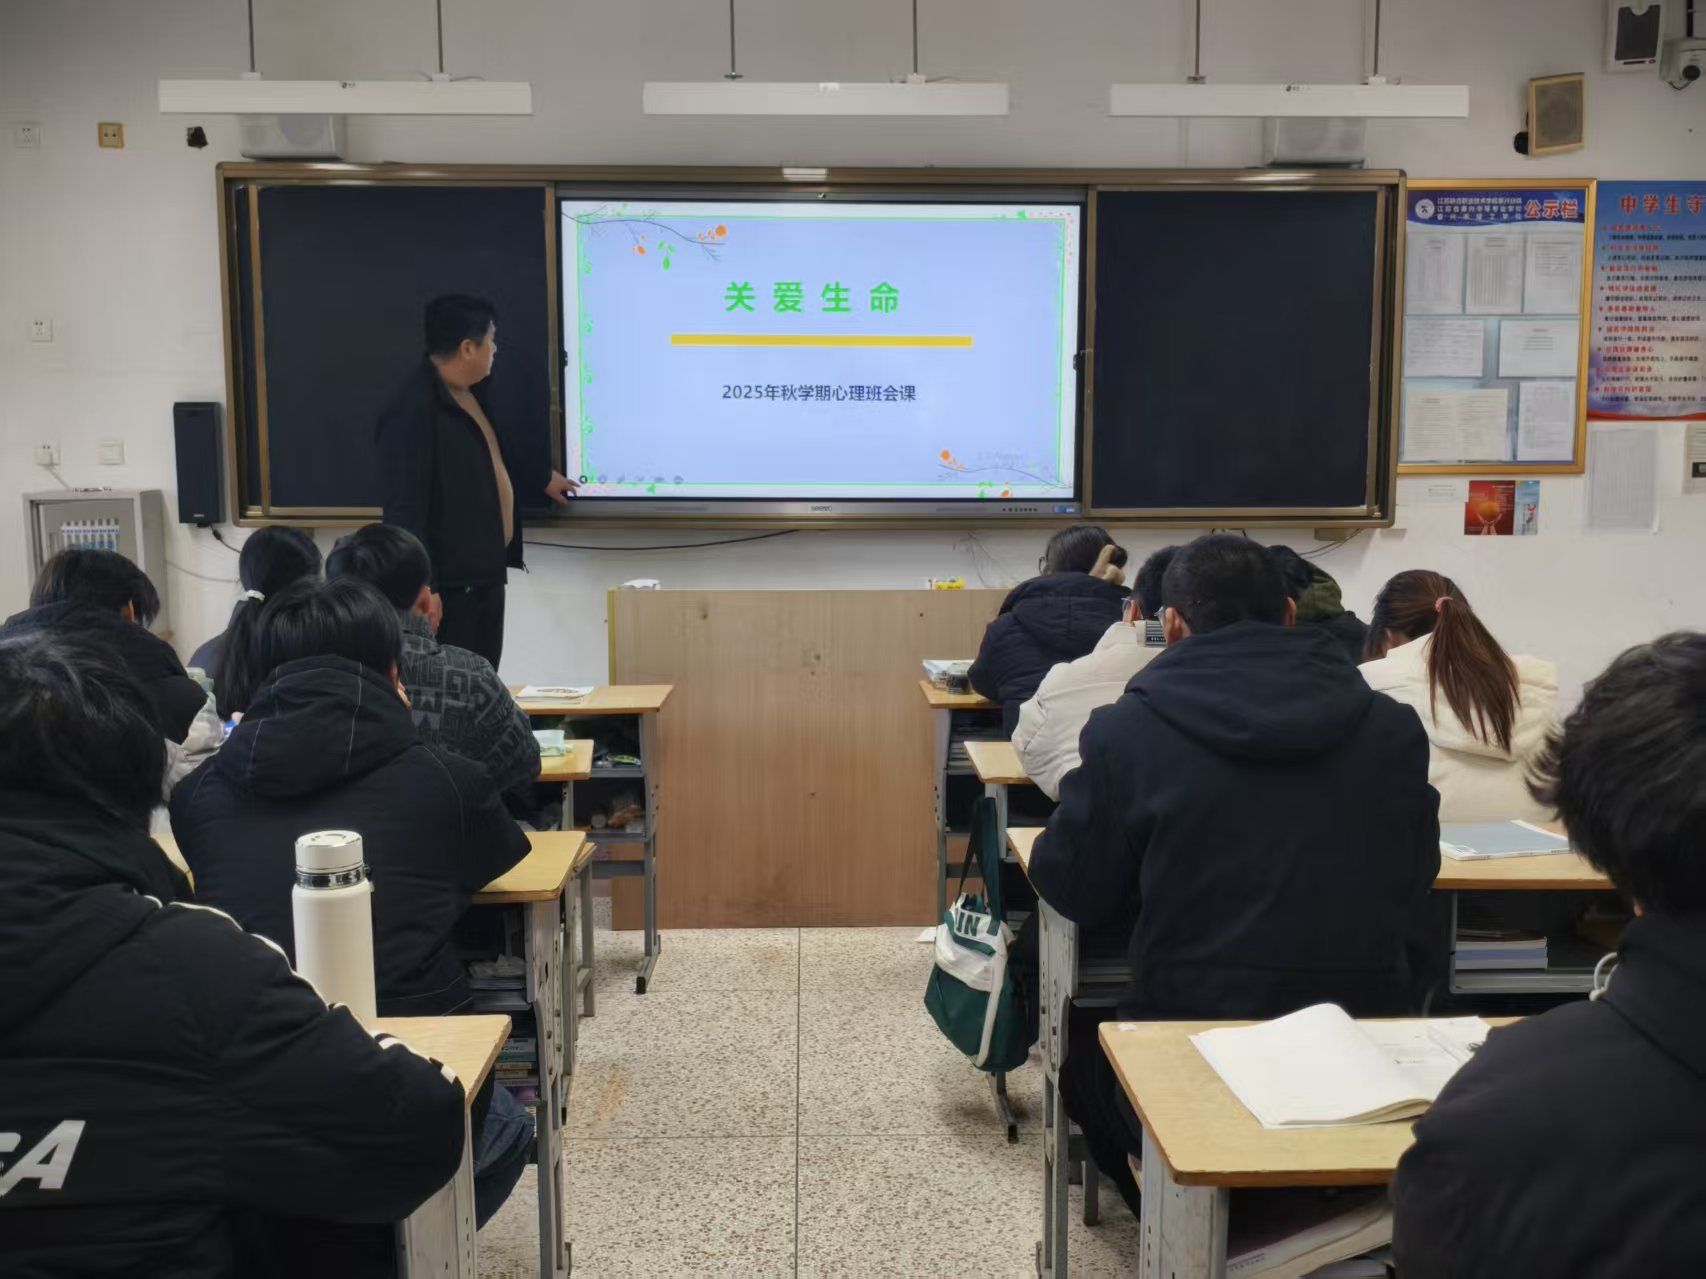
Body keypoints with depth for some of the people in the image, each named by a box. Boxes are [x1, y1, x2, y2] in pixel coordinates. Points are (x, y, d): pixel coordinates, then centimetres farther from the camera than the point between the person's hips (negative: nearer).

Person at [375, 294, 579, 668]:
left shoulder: (470, 393, 13)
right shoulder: (413, 409, -19)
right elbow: (405, 507, -24)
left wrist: (541, 479, 46)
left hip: (486, 571, 10)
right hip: (448, 582, -10)